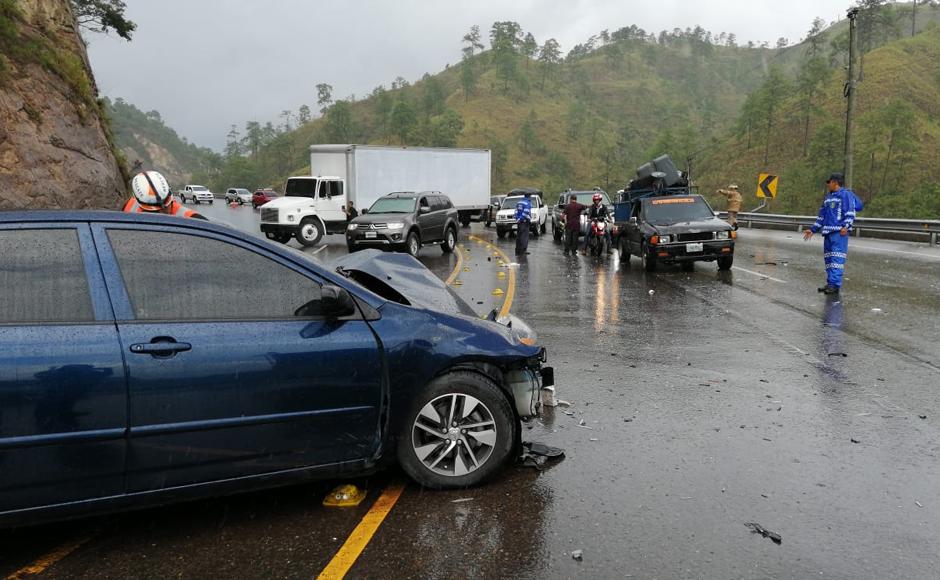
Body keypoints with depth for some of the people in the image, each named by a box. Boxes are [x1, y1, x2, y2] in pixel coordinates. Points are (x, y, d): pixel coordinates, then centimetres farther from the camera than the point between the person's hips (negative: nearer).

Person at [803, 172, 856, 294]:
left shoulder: (846, 194, -1)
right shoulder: (828, 197, 24)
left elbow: (850, 213, -9)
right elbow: (822, 216, 29)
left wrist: (846, 226, -22)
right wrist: (813, 230, 27)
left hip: (839, 232, -9)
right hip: (828, 232, 9)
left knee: (837, 257, -14)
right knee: (828, 258, 7)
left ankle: (835, 284, -19)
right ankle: (830, 283, 11)